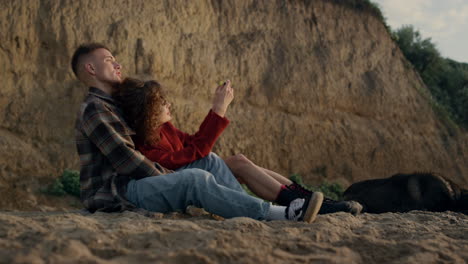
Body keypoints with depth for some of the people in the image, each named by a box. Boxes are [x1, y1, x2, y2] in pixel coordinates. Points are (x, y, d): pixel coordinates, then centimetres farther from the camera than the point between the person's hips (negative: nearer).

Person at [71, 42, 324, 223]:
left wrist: (166, 174, 7)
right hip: (114, 193, -10)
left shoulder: (111, 106, 25)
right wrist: (166, 177, -10)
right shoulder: (93, 108, -8)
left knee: (217, 177, 0)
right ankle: (282, 214, -33)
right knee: (195, 179, -27)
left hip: (129, 184, 10)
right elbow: (124, 158, -17)